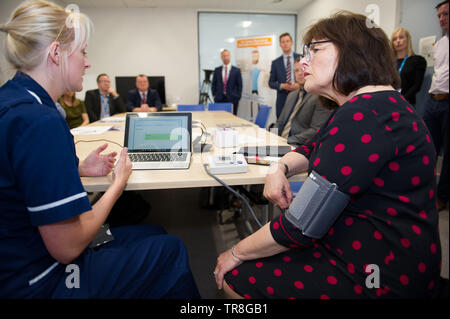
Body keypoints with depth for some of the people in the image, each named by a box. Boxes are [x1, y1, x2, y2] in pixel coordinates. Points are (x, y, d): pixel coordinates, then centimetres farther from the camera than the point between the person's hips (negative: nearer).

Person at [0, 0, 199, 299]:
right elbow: (67, 247, -25)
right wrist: (119, 181, -12)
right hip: (39, 282, -9)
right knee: (171, 251, 4)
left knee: (153, 233, 19)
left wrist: (78, 169, 5)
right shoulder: (40, 122, -29)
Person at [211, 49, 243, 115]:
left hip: (232, 99, -2)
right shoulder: (217, 70, 10)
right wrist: (214, 95, 4)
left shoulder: (236, 70, 3)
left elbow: (239, 85, 3)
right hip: (219, 99, 2)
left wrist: (237, 97, -3)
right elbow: (213, 84, 13)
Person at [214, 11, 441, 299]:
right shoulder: (365, 105, 9)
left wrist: (237, 253, -11)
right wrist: (280, 168, -5)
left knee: (236, 278, -5)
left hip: (381, 278, -10)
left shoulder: (364, 116, -26)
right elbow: (312, 149, 18)